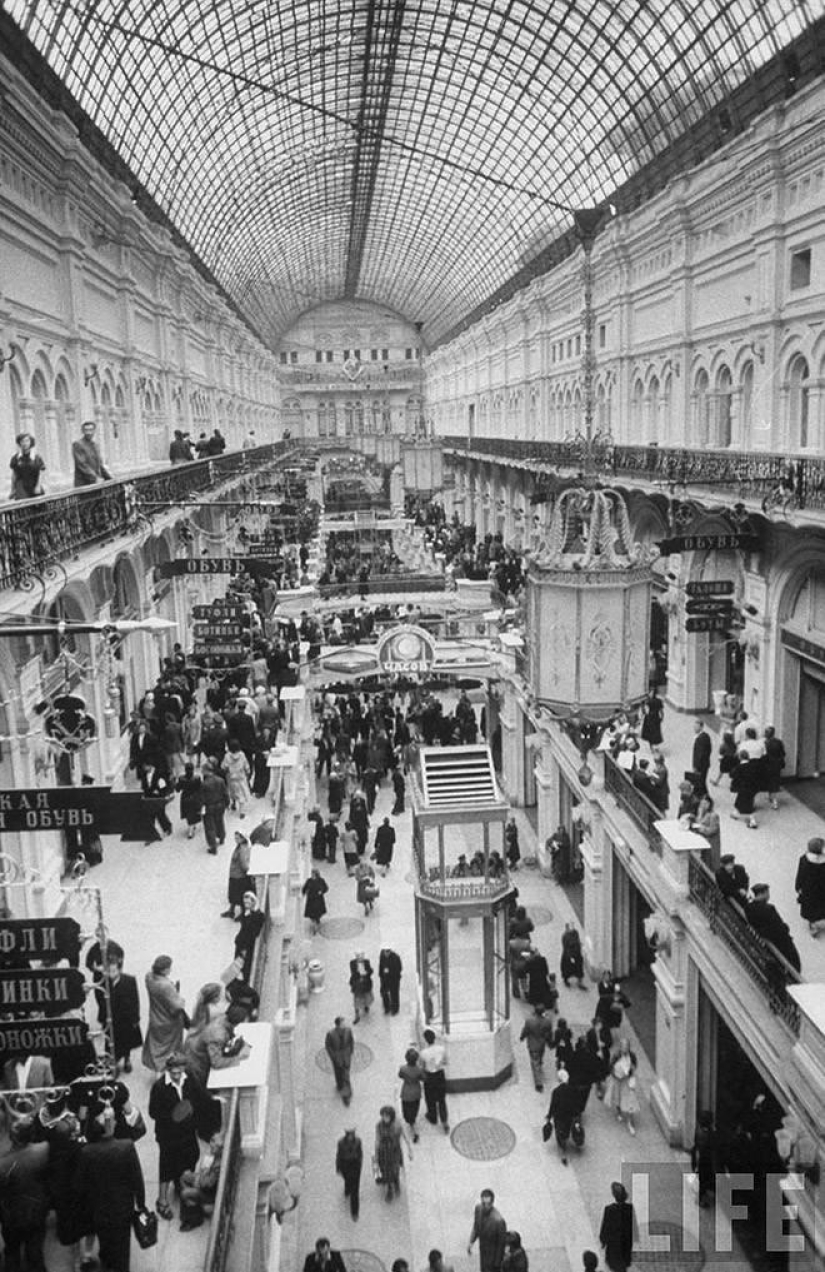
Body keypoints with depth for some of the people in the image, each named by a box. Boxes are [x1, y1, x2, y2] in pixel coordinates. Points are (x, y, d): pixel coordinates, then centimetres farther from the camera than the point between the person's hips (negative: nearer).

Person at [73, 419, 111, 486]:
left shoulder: (95, 444, 18)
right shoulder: (77, 444, -6)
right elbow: (81, 464, -14)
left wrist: (109, 479, 10)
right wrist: (95, 478, -21)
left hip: (96, 484, 7)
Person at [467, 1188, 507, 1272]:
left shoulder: (498, 1220, -33)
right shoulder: (478, 1209, -14)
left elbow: (502, 1243, -21)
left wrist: (497, 1263, -14)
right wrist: (471, 1242, 6)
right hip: (483, 1252, 6)